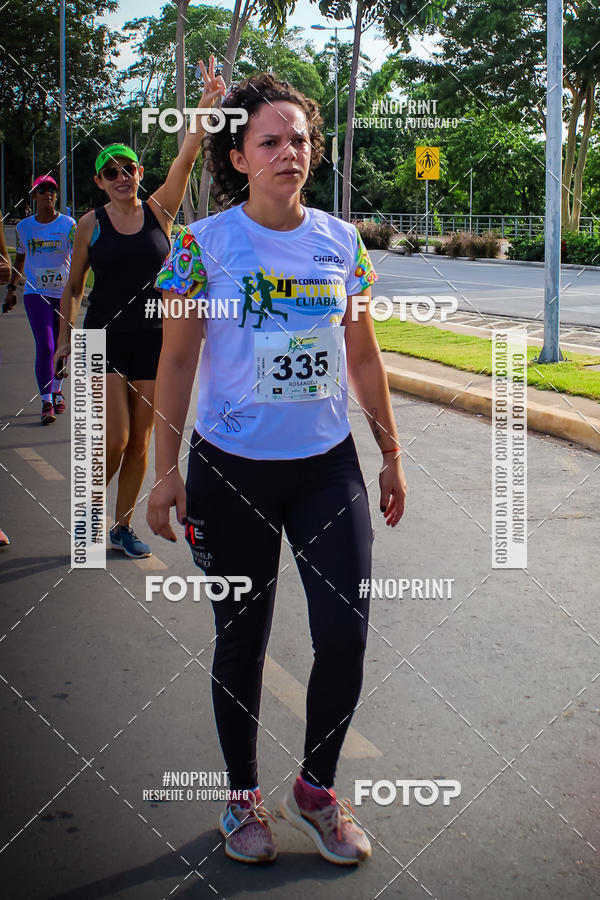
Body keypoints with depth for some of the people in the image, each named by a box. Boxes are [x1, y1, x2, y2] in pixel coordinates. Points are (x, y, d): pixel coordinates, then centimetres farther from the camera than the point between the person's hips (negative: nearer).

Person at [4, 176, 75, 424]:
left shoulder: (68, 224, -3)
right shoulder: (24, 226, 4)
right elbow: (19, 257, 19)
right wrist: (11, 287, 18)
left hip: (64, 292, 0)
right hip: (35, 292, 0)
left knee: (60, 346, 9)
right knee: (44, 346, -13)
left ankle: (57, 391, 34)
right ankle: (46, 403, -10)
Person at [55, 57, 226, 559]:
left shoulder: (159, 211, 2)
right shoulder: (92, 224, 1)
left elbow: (187, 159, -11)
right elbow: (74, 286, 8)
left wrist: (207, 109, -24)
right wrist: (66, 335, -1)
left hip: (153, 338, 2)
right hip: (105, 338, -2)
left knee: (141, 440, 6)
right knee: (115, 438, -10)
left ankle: (123, 526, 20)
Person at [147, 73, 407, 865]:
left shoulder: (343, 242, 3)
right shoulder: (203, 245, -6)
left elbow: (363, 357, 10)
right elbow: (176, 362, -2)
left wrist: (391, 456, 11)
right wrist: (165, 472, -5)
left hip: (328, 467, 3)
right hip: (232, 471, -2)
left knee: (345, 637, -1)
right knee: (241, 642, 10)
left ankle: (317, 788, 25)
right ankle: (243, 795, 31)